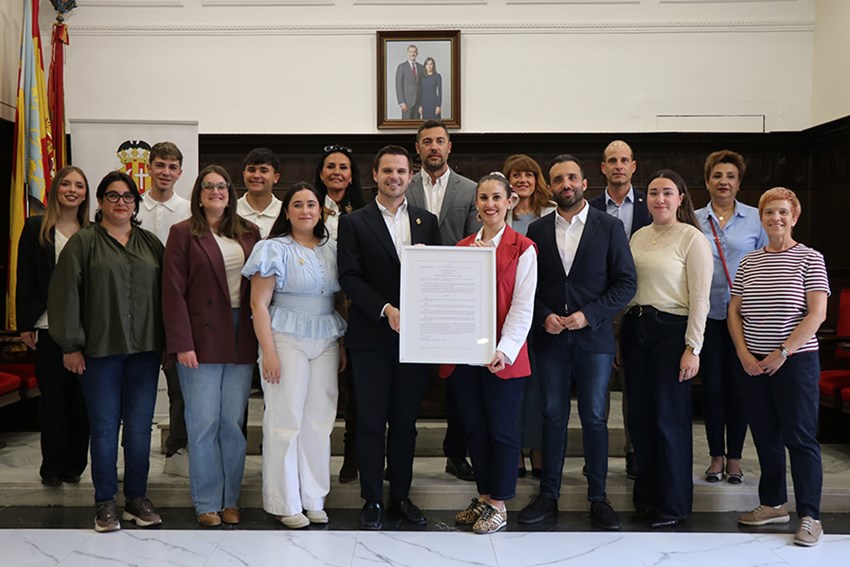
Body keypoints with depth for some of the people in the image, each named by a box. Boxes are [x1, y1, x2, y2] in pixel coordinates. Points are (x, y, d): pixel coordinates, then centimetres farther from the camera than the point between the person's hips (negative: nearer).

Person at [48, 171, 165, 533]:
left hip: (145, 350, 3)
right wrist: (71, 345, -8)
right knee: (104, 427, 4)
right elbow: (65, 294, -4)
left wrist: (167, 340, 7)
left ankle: (137, 498, 19)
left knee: (140, 426, 7)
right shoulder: (83, 243, 1)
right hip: (100, 351, -3)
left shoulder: (151, 244, 12)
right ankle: (105, 503, 14)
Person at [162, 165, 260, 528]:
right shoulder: (183, 233, 1)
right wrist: (182, 344, -12)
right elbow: (173, 293, -4)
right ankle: (207, 504, 13)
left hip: (241, 341, 3)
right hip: (202, 340, -3)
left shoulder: (249, 233, 11)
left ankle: (230, 500, 18)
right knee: (204, 424, 1)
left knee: (233, 425, 7)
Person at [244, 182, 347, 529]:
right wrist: (269, 352, -13)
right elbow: (259, 303, -7)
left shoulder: (332, 249, 11)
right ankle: (284, 503, 11)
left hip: (326, 342, 5)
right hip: (287, 340, -5)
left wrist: (343, 345, 10)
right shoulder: (275, 249, -3)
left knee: (320, 420, 7)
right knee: (286, 421, 0)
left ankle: (313, 499, 19)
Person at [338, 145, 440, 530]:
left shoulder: (427, 222, 11)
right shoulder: (354, 223, 2)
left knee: (405, 421, 10)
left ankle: (401, 496, 22)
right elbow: (349, 278, -7)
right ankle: (372, 501, 15)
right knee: (371, 422, 4)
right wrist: (386, 310, -17)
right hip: (372, 336, -3)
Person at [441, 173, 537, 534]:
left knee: (502, 429, 4)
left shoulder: (522, 248, -4)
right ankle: (484, 497, 26)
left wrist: (505, 350, -19)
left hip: (502, 355, -5)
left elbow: (523, 306, -9)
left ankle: (499, 505, 16)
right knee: (474, 427, 12)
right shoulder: (463, 247, 11)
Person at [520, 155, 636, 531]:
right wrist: (544, 316, -9)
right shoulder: (537, 230, 7)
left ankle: (598, 498, 15)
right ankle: (548, 496, 17)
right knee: (553, 417, 7)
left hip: (594, 338, -2)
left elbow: (626, 282, -3)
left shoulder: (609, 227, 1)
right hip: (550, 338, 2)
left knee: (594, 418, 4)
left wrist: (588, 314, -13)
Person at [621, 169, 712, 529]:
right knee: (639, 416, 9)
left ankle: (674, 504, 14)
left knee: (670, 418, 0)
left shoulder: (692, 239, -5)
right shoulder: (638, 237, 12)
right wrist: (619, 338, 10)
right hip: (635, 329, 6)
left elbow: (700, 299, -8)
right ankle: (646, 496, 23)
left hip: (671, 330, -5)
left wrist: (692, 348, -13)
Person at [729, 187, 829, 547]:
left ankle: (810, 517, 5)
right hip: (753, 364, 5)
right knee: (765, 437, 12)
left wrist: (782, 352, -15)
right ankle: (773, 504, 25)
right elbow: (734, 312, 10)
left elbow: (817, 314, -10)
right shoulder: (749, 262, 9)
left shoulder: (809, 259, -3)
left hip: (795, 361, -5)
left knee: (800, 438, -3)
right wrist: (744, 354, -3)